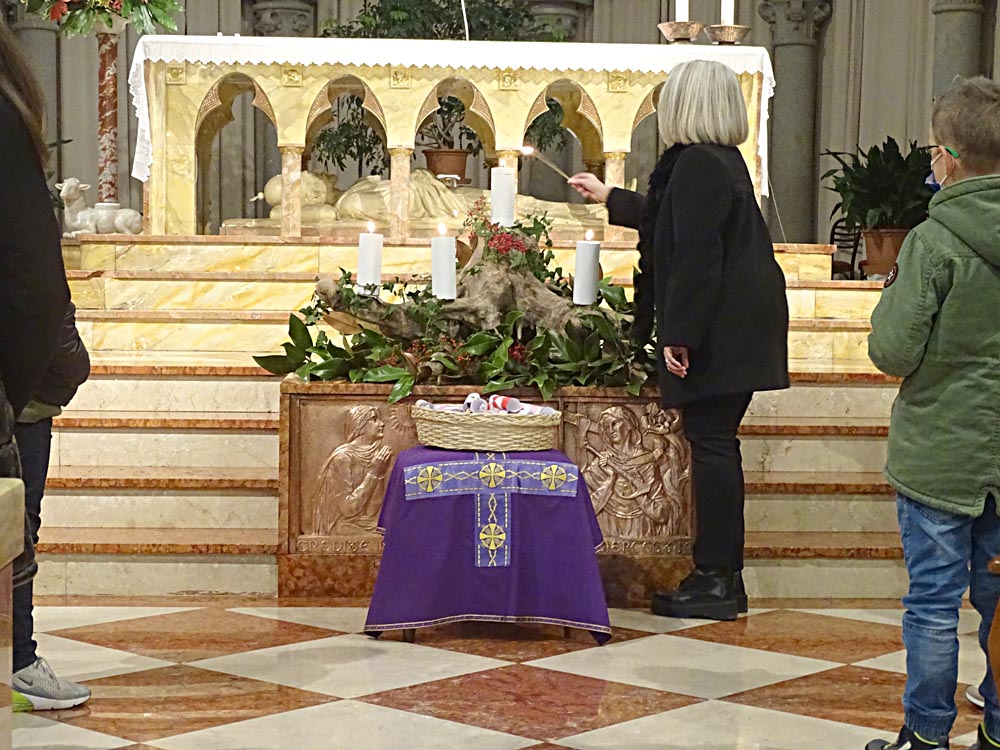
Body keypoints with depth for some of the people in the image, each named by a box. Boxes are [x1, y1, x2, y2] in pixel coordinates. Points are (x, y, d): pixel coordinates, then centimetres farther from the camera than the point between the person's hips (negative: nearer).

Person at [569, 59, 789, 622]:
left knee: (711, 442, -6)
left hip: (718, 331, -10)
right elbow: (668, 219, 35)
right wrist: (609, 197, 48)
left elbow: (695, 254, -21)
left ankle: (717, 580, -2)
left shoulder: (697, 163, -14)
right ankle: (724, 576, 18)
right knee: (716, 442, 12)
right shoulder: (726, 159, 17)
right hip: (738, 327, 10)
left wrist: (678, 334, -19)